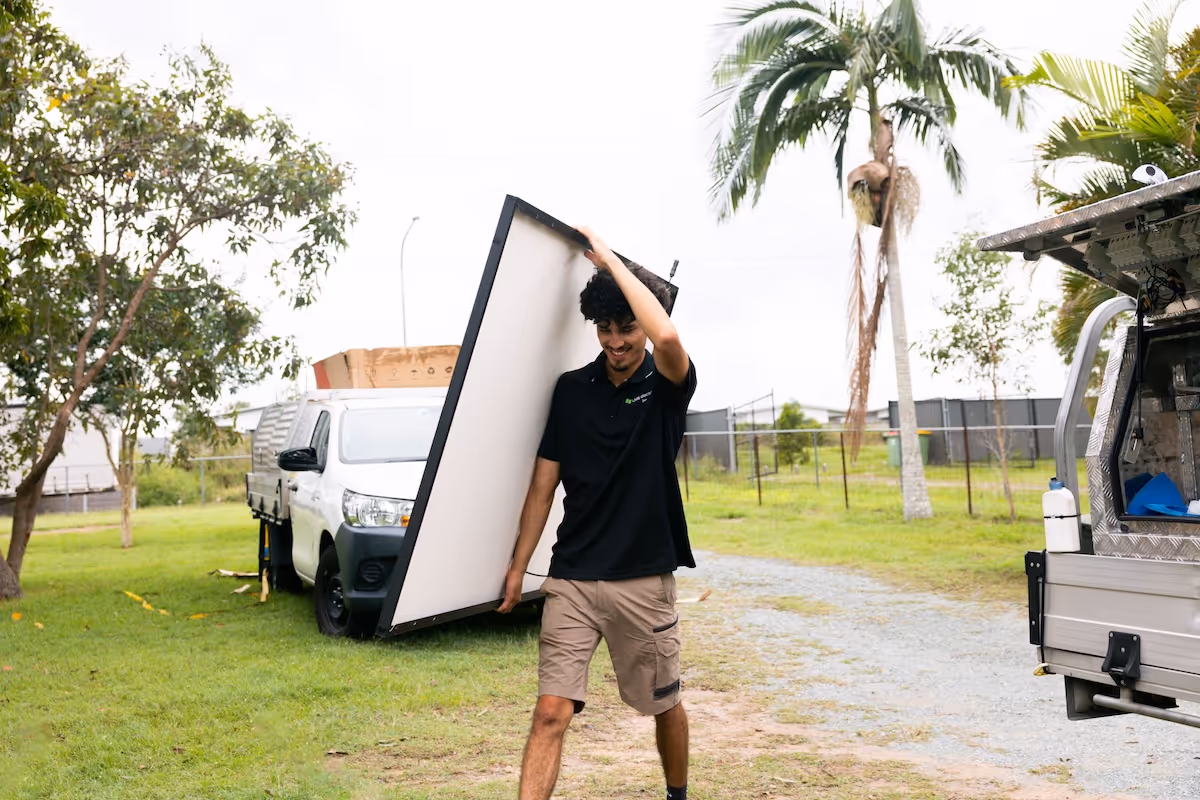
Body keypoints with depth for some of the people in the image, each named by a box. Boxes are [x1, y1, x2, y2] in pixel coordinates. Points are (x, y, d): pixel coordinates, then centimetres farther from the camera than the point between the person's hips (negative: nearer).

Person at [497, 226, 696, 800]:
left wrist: (609, 258, -20)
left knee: (664, 706, 16)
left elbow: (666, 336, -29)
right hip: (571, 579, 2)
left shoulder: (667, 385, -4)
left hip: (644, 580, -1)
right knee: (551, 712, -8)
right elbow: (544, 484, 7)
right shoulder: (571, 389, 5)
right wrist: (517, 567, 3)